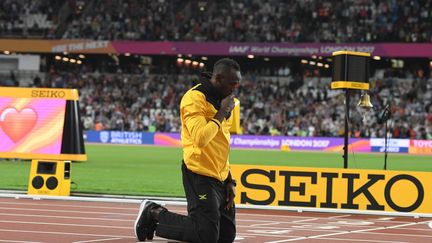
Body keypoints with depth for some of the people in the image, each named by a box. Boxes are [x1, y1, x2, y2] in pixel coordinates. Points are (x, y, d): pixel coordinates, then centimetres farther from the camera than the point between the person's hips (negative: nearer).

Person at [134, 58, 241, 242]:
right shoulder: (195, 98, -13)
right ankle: (154, 214, 4)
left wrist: (229, 181, 16)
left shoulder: (222, 100, 15)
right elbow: (201, 139, -27)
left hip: (220, 179, 9)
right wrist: (222, 113, -16)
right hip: (201, 177, -9)